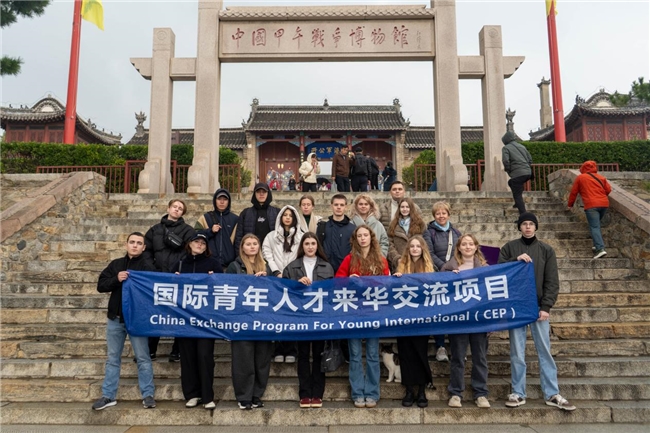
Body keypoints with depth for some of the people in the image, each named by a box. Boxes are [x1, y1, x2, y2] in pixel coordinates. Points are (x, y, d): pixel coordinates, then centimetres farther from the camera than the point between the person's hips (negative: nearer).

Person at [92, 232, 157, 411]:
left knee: (143, 358, 2)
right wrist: (116, 279, -14)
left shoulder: (148, 266, -4)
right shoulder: (115, 264, 9)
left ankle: (148, 395, 11)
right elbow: (101, 286, 3)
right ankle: (108, 396, 22)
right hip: (115, 318, 4)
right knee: (112, 358, 12)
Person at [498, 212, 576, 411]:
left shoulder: (546, 250, 6)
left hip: (538, 307, 1)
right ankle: (518, 393, 13)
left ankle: (552, 394, 14)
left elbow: (552, 282, 2)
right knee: (517, 353, 4)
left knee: (545, 352, 4)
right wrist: (515, 260, -17)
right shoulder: (509, 248, 6)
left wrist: (546, 307, -8)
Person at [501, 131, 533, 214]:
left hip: (517, 174, -7)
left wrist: (509, 171, 0)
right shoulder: (521, 146, 19)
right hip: (528, 173, 7)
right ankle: (519, 203, 31)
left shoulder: (506, 148, 0)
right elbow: (530, 159, 18)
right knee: (511, 183, 32)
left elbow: (506, 161, -14)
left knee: (517, 195, -1)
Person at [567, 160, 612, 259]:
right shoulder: (601, 177, 17)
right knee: (596, 225, 23)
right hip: (604, 204, 5)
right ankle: (599, 245, 20)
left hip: (591, 205, -5)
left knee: (594, 227, -11)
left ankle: (600, 249, -24)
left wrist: (570, 204, 25)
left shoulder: (580, 177, 8)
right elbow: (608, 189, 13)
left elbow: (573, 192, 12)